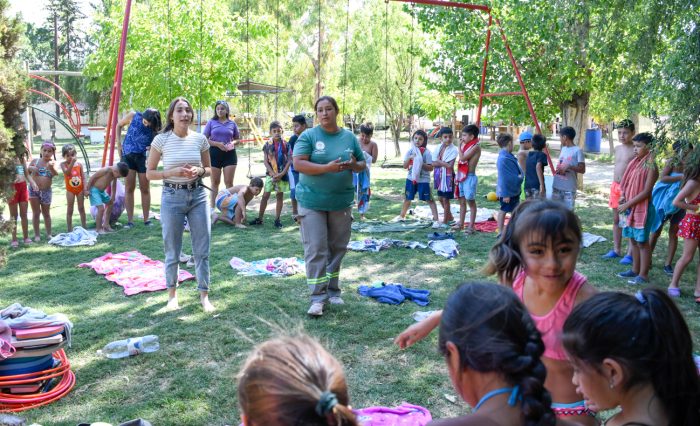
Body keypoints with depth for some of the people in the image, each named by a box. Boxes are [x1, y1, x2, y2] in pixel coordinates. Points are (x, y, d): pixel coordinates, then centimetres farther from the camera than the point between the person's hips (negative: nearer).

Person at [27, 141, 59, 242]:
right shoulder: (35, 161, 1)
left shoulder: (52, 163, -4)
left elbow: (55, 173, -23)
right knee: (36, 213, 5)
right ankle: (37, 235, 12)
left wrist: (51, 167, -44)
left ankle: (49, 234, 21)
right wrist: (30, 168, -12)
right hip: (33, 190, 1)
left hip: (46, 191, -1)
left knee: (46, 213, 11)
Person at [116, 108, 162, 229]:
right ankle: (130, 220, 3)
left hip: (144, 157, 0)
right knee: (129, 188, 0)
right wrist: (118, 143, 1)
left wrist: (153, 148, -24)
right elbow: (119, 125, 6)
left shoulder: (155, 129, -14)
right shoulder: (133, 116, -12)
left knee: (145, 189, 6)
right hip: (128, 155, 0)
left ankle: (146, 219, 16)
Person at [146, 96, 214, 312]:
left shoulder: (200, 139, 0)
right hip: (172, 197, -2)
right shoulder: (161, 140, -6)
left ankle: (204, 295, 18)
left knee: (202, 249, 5)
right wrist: (173, 172, -17)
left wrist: (199, 171, -10)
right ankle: (172, 294, 27)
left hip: (198, 195, 2)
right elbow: (149, 173, -2)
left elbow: (209, 169, 12)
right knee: (172, 250, 9)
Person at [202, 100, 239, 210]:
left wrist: (233, 143, -8)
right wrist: (217, 144, -15)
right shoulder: (211, 122, 2)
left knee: (229, 182, 1)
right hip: (214, 153, -1)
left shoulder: (232, 123, 8)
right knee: (215, 182, 6)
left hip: (229, 154, 1)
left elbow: (237, 139, 15)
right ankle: (212, 207, 12)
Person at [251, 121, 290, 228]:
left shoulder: (286, 145, -2)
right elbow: (265, 161, -3)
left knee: (280, 196, 6)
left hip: (282, 174, 0)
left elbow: (289, 160, -4)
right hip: (271, 174, 0)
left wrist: (282, 173, -13)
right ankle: (259, 218, 9)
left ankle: (277, 219, 14)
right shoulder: (268, 145, -1)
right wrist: (274, 174, -13)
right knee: (265, 195, 1)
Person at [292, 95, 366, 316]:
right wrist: (327, 168, -24)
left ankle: (332, 290, 25)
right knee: (315, 249, -7)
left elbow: (362, 164, 13)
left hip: (341, 202, 4)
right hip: (312, 201, -4)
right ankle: (318, 297, -2)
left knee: (337, 248, 11)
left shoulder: (349, 137, 7)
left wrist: (353, 165, -11)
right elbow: (298, 164, -14)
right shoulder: (308, 136, -5)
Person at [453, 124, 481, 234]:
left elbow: (462, 158, -19)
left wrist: (459, 146, -9)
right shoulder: (466, 146, 13)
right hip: (461, 176, 8)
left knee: (471, 201, -2)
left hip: (470, 177, -8)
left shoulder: (476, 146, -13)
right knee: (462, 201, 15)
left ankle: (471, 226, 1)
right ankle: (461, 223, 25)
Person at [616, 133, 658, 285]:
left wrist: (627, 204, -16)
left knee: (642, 242, -1)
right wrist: (623, 197, -2)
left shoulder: (651, 167, -15)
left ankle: (643, 275, 7)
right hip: (630, 208, 8)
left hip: (642, 209, -8)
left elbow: (646, 192, -18)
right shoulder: (635, 163, 8)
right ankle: (635, 270, 24)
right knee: (633, 240, 14)